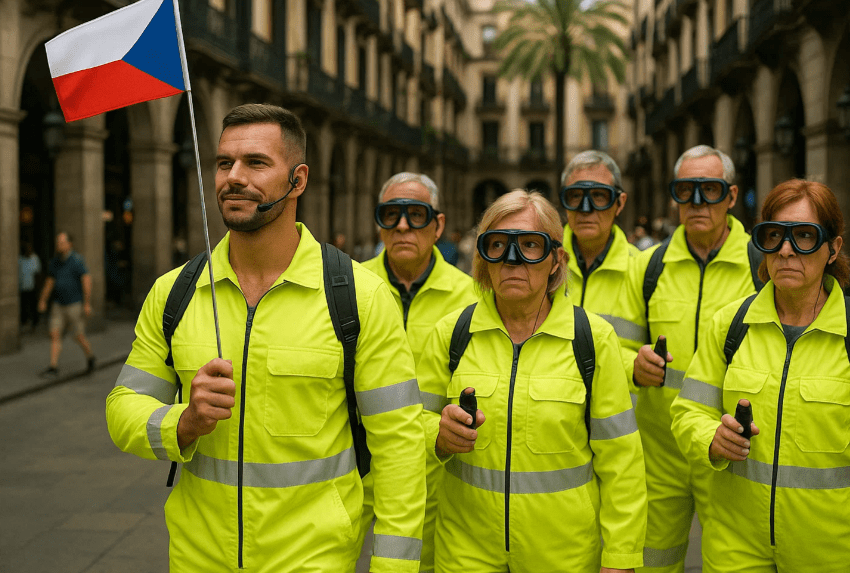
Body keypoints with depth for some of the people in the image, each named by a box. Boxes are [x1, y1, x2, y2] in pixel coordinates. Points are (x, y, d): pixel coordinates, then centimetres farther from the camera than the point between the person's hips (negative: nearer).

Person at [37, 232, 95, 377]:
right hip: (59, 305, 6)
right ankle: (53, 368, -3)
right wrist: (42, 301, 13)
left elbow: (87, 281, -19)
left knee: (79, 337, 1)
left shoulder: (76, 260, -16)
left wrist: (87, 304, -23)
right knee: (55, 335, -4)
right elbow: (49, 282, 14)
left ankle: (90, 357, 28)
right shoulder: (55, 261, 5)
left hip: (75, 305, -6)